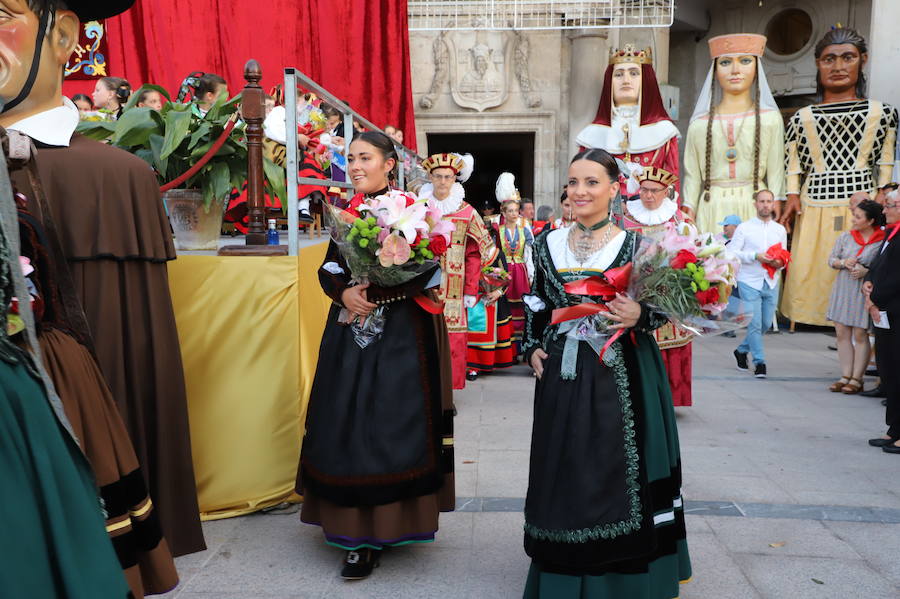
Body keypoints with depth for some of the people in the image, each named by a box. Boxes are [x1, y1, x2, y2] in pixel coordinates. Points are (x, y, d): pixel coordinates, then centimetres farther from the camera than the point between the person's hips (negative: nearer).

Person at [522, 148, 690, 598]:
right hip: (561, 374, 3)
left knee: (614, 469, 2)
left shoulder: (634, 244, -3)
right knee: (562, 469, 9)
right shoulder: (549, 243, 7)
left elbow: (658, 308, 1)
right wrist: (531, 348, 2)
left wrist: (638, 317, -20)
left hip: (618, 376, -3)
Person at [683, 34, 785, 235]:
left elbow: (776, 176, 3)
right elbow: (692, 178, 8)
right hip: (712, 213, 1)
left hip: (756, 211, -1)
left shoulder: (770, 119, 5)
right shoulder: (699, 124, 7)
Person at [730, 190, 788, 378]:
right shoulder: (744, 228, -1)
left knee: (765, 323, 9)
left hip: (771, 283, 5)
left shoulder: (780, 230, 13)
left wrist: (780, 263, -7)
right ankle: (759, 363, 4)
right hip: (749, 282, -5)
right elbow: (731, 252, -8)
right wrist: (756, 256, -18)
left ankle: (742, 350, 30)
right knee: (755, 323, -7)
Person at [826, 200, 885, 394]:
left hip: (864, 292, -5)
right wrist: (843, 263, -9)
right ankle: (846, 376, 13)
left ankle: (856, 379, 7)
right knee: (842, 334, 5)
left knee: (860, 335, -1)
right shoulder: (846, 236, 6)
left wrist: (866, 272, -17)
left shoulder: (882, 241, -7)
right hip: (842, 290, 5)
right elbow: (831, 260, 11)